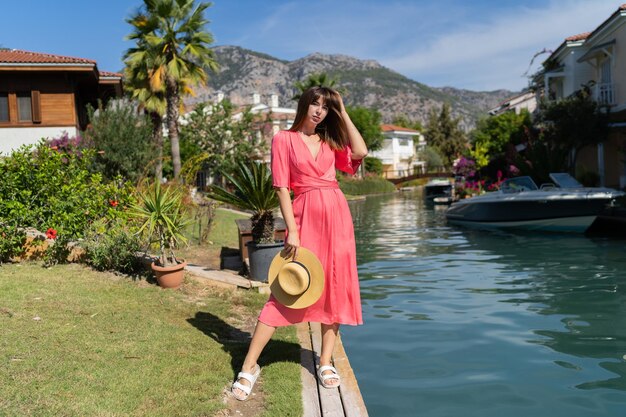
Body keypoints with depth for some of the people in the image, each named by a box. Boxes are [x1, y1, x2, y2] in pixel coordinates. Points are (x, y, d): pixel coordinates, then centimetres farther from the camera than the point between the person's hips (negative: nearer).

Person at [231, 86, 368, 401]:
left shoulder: (330, 141, 15)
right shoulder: (284, 139, 2)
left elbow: (360, 152, -3)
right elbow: (282, 188, -5)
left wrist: (343, 114, 5)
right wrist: (292, 231, -12)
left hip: (336, 215, 5)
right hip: (306, 216, -5)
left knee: (336, 288, 5)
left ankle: (325, 362, 17)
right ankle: (249, 366, 3)